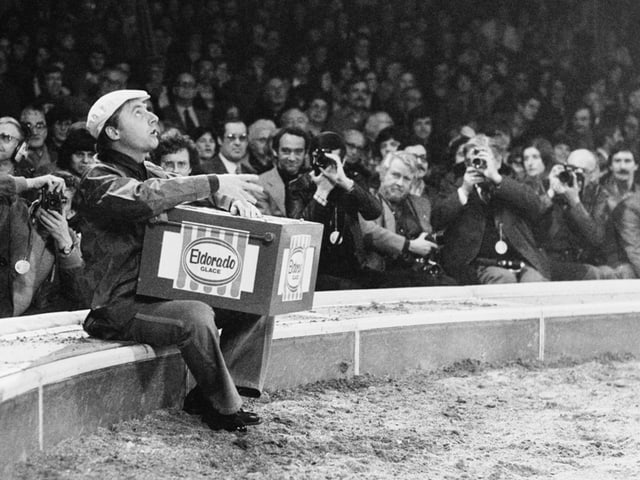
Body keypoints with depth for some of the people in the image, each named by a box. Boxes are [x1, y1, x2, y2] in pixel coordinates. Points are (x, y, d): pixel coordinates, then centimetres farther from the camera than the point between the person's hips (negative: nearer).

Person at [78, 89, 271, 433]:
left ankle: (207, 394, -10)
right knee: (195, 317, -35)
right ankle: (224, 408, -16)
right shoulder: (100, 181, -9)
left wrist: (236, 198, -8)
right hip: (123, 304, -9)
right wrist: (215, 184, -31)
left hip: (169, 292, 9)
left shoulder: (153, 174, 19)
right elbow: (143, 199, -30)